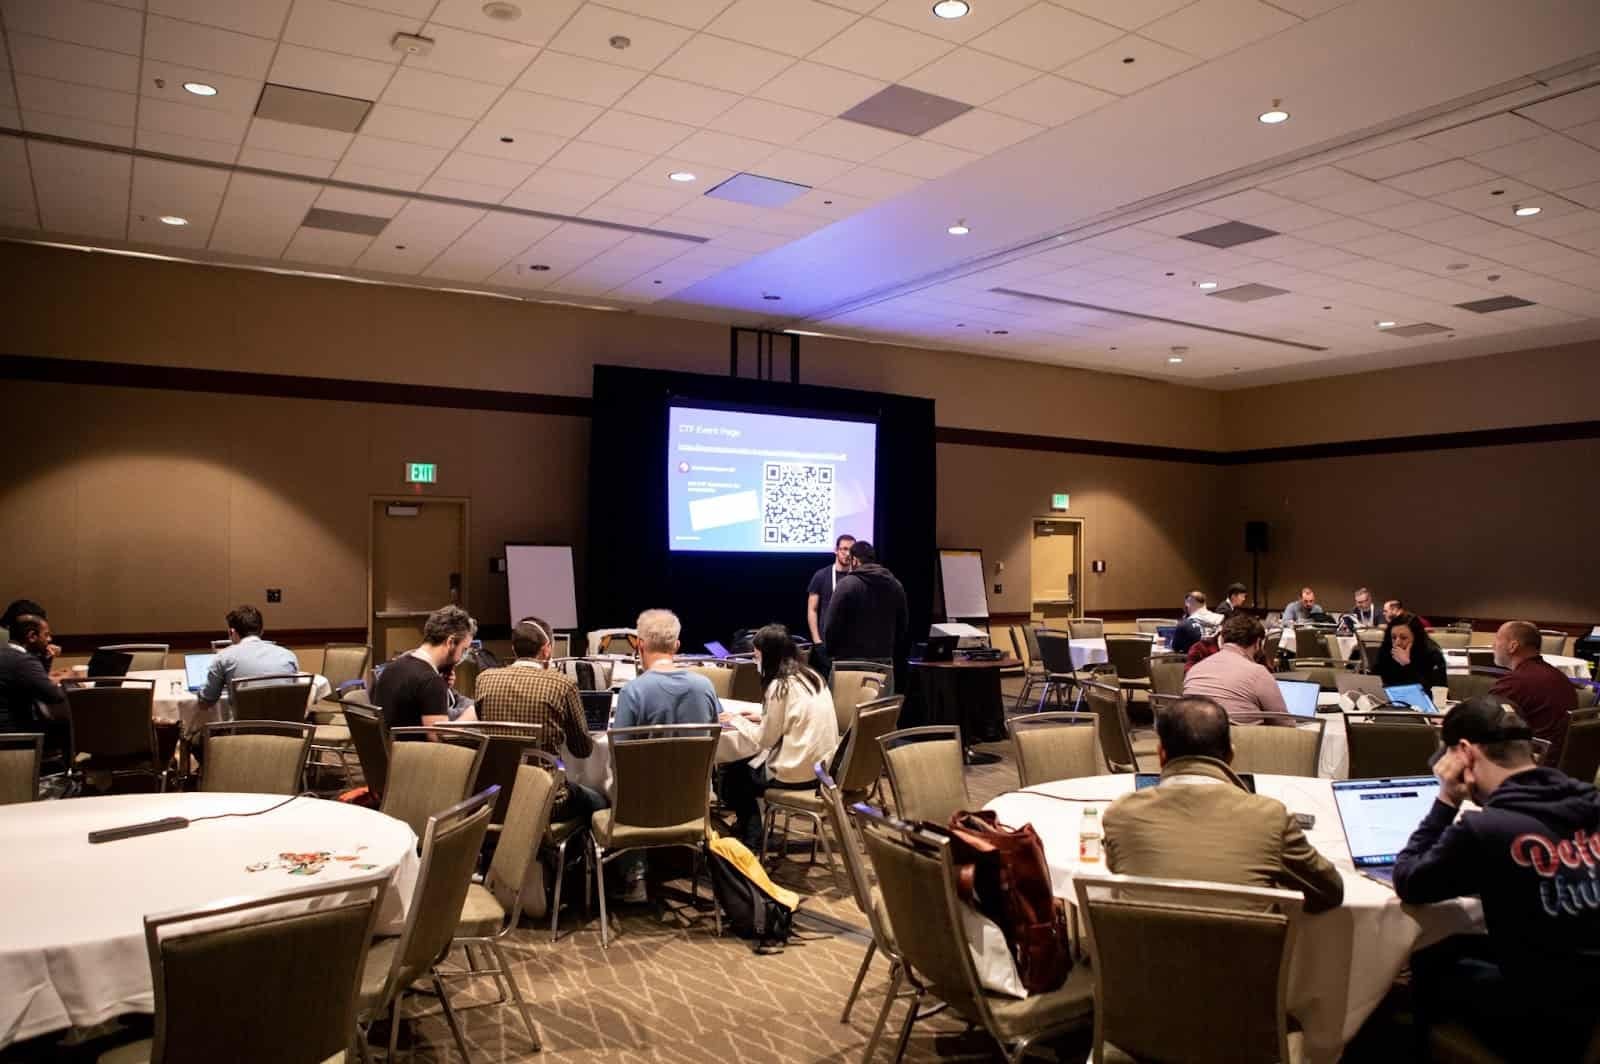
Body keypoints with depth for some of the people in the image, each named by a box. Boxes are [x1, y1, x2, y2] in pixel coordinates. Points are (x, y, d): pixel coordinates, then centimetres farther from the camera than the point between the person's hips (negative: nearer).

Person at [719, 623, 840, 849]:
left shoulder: (779, 685, -16)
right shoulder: (813, 677, 8)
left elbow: (766, 740, -11)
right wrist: (762, 718, 20)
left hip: (798, 771, -8)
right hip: (824, 766, 8)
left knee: (733, 776, 13)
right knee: (745, 766, 22)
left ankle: (751, 841, 25)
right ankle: (750, 829, 27)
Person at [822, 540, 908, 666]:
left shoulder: (846, 584, -10)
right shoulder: (895, 585, 8)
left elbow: (832, 625, -10)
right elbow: (903, 624, 14)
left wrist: (831, 654, 4)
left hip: (850, 660, -5)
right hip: (884, 660, 5)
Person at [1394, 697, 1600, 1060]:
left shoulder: (1484, 828, -23)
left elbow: (1408, 883, -7)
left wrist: (1447, 800, -6)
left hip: (1553, 1027, -6)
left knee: (1431, 962, 18)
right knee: (1455, 948, 23)